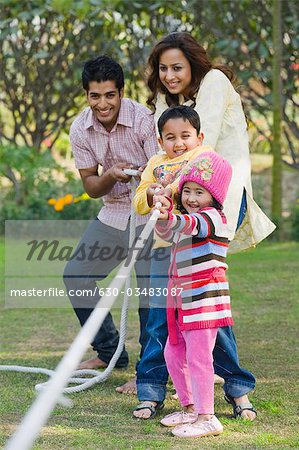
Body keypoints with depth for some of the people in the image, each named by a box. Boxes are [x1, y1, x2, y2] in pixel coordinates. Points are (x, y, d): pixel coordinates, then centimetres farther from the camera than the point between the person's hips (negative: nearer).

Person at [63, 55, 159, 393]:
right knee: (75, 275, 8)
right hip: (113, 213, 6)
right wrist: (111, 176, -25)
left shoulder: (143, 120, -21)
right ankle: (109, 352, 24)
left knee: (150, 288, -16)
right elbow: (91, 187, -3)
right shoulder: (80, 130, -6)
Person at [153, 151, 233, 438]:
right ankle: (190, 408, 26)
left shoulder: (213, 217, -13)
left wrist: (169, 216, -54)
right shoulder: (188, 220, 17)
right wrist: (161, 213, 6)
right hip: (181, 301, 10)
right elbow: (168, 233, 28)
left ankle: (206, 418, -6)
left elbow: (190, 224, -33)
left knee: (198, 356, -11)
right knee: (173, 354, 13)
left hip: (204, 299, -10)